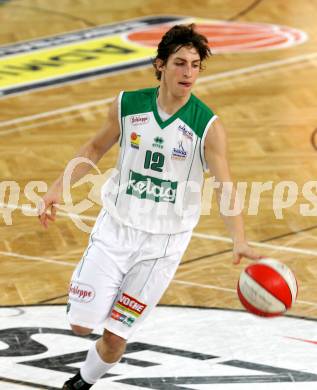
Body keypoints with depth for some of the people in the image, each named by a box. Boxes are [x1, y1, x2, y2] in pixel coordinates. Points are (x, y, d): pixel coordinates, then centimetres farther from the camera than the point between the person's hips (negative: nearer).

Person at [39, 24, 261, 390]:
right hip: (115, 227, 2)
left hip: (163, 242, -2)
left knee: (114, 338, 2)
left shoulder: (208, 127, -14)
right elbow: (96, 147, 13)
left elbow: (226, 190, -18)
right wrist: (59, 187, 4)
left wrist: (239, 241, -34)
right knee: (82, 324, -5)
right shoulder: (127, 106, -6)